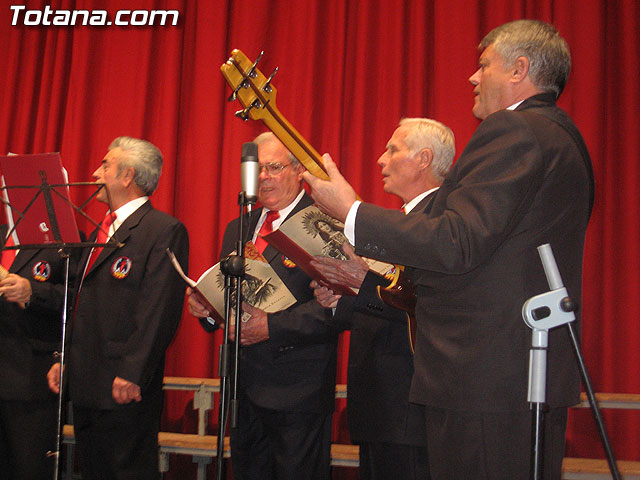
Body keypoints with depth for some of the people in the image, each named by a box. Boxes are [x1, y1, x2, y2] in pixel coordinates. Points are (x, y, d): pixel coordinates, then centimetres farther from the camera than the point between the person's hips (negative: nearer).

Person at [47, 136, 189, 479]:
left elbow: (160, 310, -19)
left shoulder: (165, 230, -11)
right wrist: (63, 360, 15)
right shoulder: (102, 230, 19)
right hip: (85, 386, 9)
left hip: (124, 387, -9)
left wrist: (132, 374, -22)